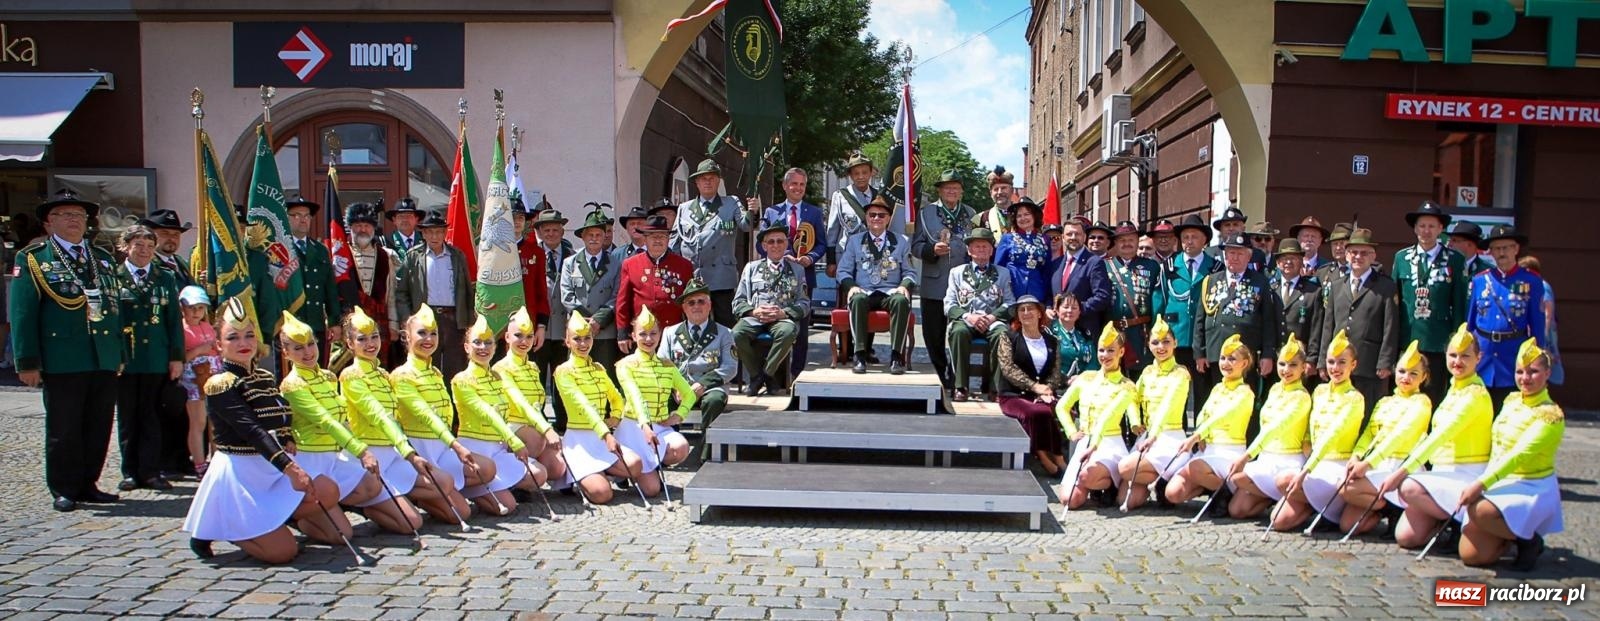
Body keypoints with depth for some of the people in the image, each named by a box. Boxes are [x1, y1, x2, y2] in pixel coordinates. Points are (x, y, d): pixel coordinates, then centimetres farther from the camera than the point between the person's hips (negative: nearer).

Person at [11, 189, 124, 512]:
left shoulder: (103, 259, 16)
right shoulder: (32, 259, 2)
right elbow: (22, 313, -3)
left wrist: (120, 354, 12)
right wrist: (27, 362, -9)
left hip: (105, 361, 5)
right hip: (61, 362, -4)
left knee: (99, 427, 8)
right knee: (63, 429, 4)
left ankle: (87, 484, 20)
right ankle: (63, 490, 14)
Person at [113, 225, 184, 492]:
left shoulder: (166, 278, 8)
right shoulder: (113, 277, 2)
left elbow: (174, 319, 7)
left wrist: (177, 357, 2)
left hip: (157, 358, 1)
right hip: (123, 358, -1)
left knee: (152, 417, 4)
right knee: (127, 417, 7)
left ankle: (150, 471, 9)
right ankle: (130, 472, 15)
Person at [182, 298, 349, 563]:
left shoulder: (266, 378, 12)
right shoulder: (219, 384, -12)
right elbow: (251, 430, -25)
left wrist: (288, 443, -8)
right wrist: (289, 467, -35)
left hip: (275, 469, 6)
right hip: (241, 474, -6)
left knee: (327, 492, -20)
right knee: (284, 551, -12)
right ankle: (213, 529, 11)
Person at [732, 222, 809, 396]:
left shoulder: (797, 269, 18)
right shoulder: (752, 267, 20)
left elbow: (804, 303, 9)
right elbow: (738, 301, 14)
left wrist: (783, 313, -10)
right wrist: (754, 311, -8)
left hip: (784, 318, -1)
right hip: (754, 317, 1)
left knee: (787, 332, -37)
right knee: (737, 334, -31)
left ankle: (766, 374, -16)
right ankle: (756, 374, -8)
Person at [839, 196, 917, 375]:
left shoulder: (900, 241, 18)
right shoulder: (854, 241, 17)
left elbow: (910, 272, 14)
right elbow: (844, 271, 11)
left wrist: (904, 286, -9)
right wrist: (851, 286, -12)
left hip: (890, 293, 0)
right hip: (863, 292, 0)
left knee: (901, 300, -35)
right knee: (857, 299, -36)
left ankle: (896, 356, -36)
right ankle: (860, 356, -38)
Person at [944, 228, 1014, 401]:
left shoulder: (1003, 273, 21)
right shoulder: (957, 272, 19)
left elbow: (1010, 303, 10)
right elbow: (949, 305, 9)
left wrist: (993, 317, -9)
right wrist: (968, 316, -10)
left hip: (992, 321, 0)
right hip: (965, 320, 0)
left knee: (1002, 333, -35)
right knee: (959, 332, -36)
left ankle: (994, 386, -25)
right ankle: (960, 387, -31)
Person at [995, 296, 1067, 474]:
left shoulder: (1052, 341, 17)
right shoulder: (1008, 337, 8)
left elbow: (1056, 372, 9)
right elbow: (1008, 368, -5)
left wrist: (1047, 390, -12)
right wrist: (1035, 386, -15)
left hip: (1043, 395, 3)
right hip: (1014, 395, -3)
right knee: (1039, 412, -35)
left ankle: (1056, 456, -23)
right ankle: (1044, 456, -24)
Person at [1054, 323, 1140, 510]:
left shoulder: (1126, 387, -2)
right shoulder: (1086, 378, 10)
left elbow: (1107, 416, -18)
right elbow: (1061, 407, 17)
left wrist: (1094, 446, -29)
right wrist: (1071, 432, 3)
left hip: (1110, 445, -4)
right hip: (1083, 444, 4)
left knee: (1086, 476, -35)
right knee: (1070, 500, -14)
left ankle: (1111, 483, -1)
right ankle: (1099, 483, 16)